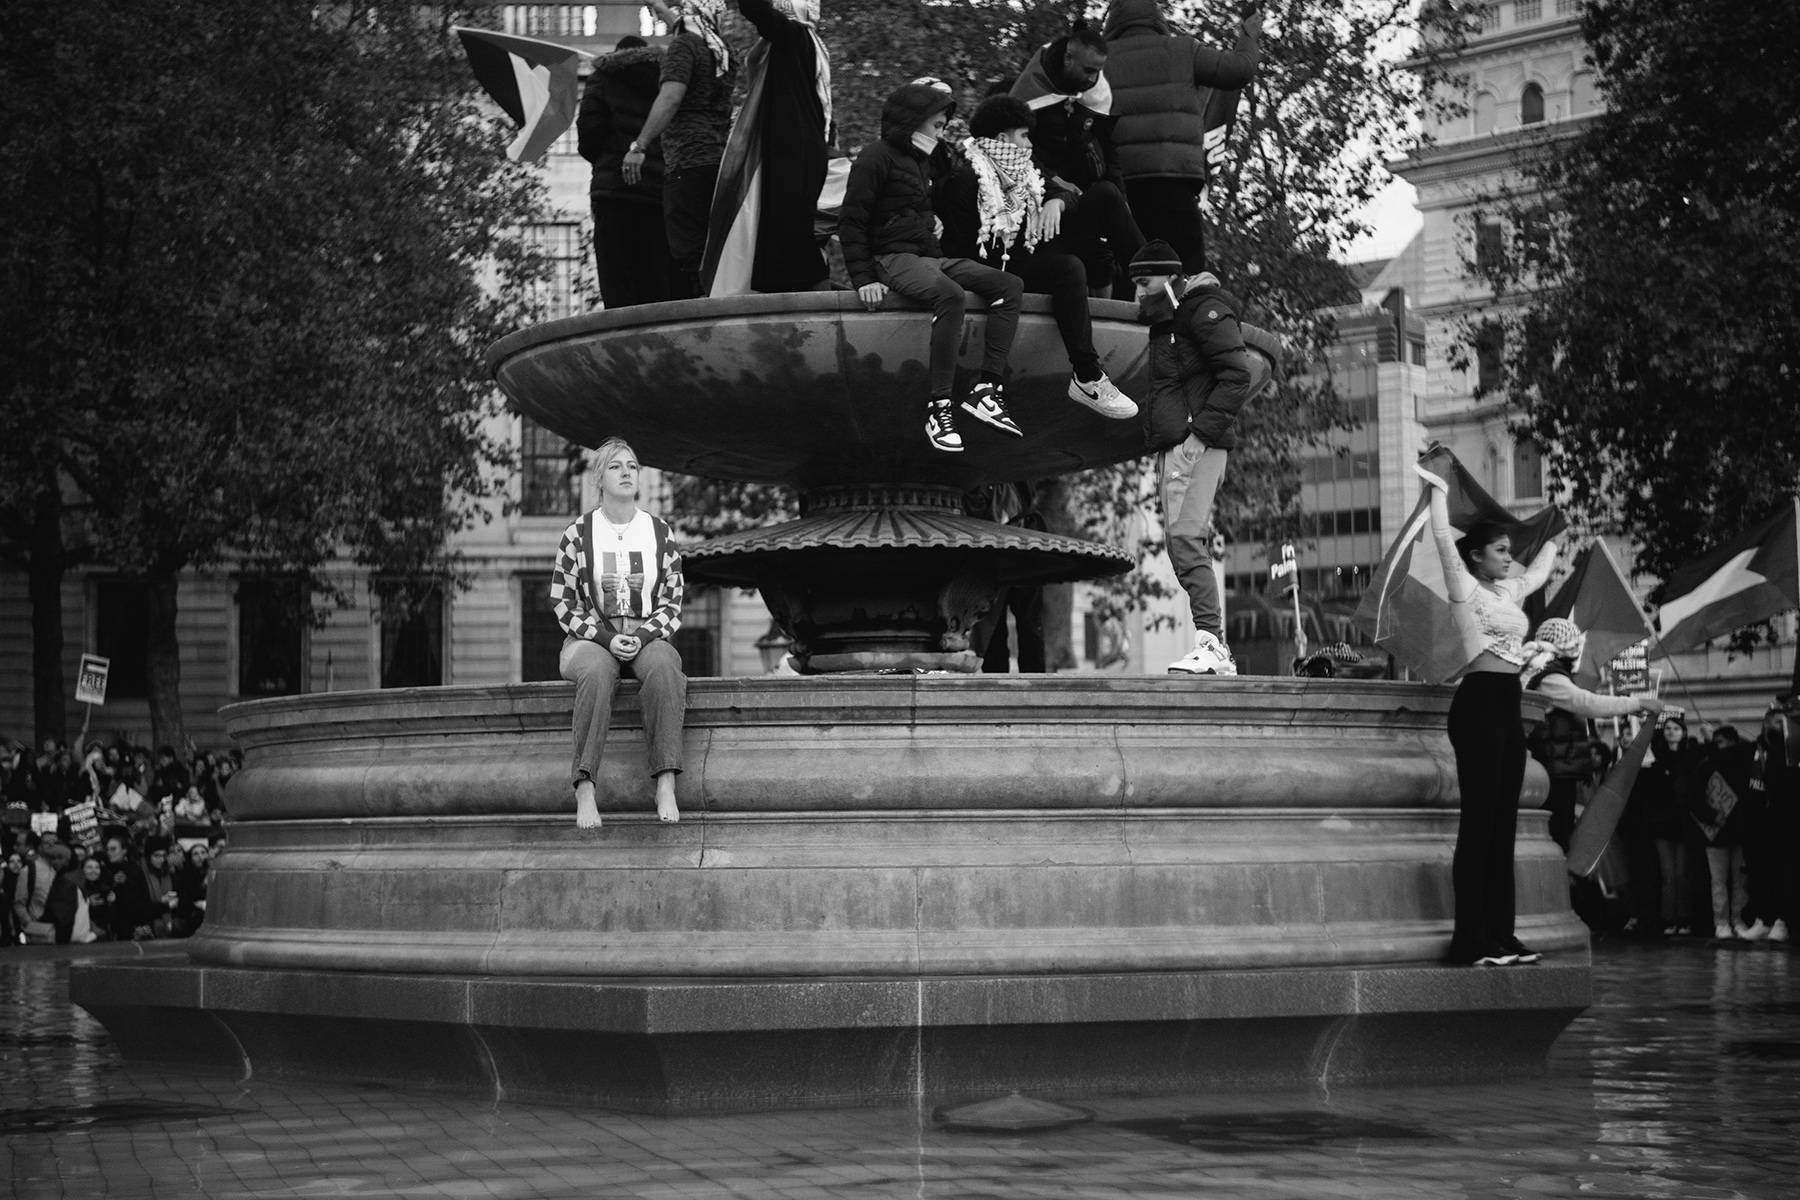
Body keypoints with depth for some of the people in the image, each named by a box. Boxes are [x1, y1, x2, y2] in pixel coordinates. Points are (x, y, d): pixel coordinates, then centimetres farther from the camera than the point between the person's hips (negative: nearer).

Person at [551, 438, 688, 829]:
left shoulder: (660, 533, 8)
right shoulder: (577, 534, 3)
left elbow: (672, 602, 7)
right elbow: (562, 603, 1)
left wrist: (642, 637, -11)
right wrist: (607, 638, -12)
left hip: (648, 638, 1)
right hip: (591, 639, -1)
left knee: (663, 667, -36)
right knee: (596, 672, -38)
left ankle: (666, 785, -41)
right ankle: (585, 791, -43)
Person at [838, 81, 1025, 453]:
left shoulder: (921, 160, 25)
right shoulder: (876, 158, -4)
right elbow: (851, 223, -9)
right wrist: (863, 279, -17)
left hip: (928, 255, 9)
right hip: (893, 257, -9)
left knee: (1009, 284, -9)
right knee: (950, 294, -38)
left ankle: (987, 388, -19)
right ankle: (939, 407, -39)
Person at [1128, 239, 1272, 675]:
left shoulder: (1205, 310, -5)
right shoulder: (1166, 319, 24)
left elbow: (1237, 374, -15)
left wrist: (1203, 430, -20)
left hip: (1197, 443, -10)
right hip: (1173, 444, 10)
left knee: (1185, 537, -19)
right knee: (1184, 541, 6)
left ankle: (1210, 643, -24)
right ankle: (1218, 655, 6)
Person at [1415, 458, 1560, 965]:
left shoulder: (1510, 591, 20)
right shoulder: (1466, 588, -2)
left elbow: (1541, 568, 38)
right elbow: (1444, 538, -12)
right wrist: (1438, 491, -5)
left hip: (1508, 706, 8)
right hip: (1478, 702, -8)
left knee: (1503, 824, 6)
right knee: (1479, 820, -11)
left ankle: (1500, 934, 6)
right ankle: (1471, 939, -12)